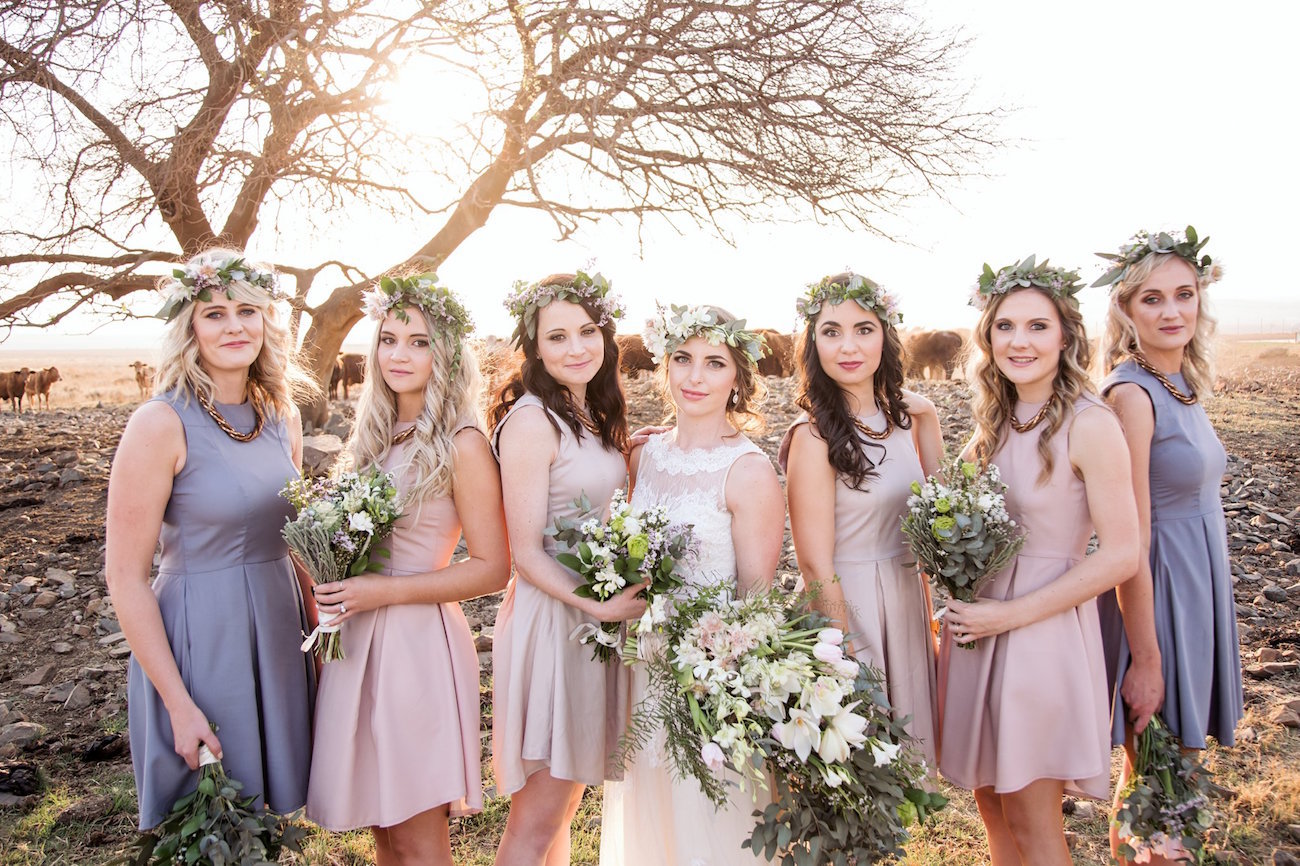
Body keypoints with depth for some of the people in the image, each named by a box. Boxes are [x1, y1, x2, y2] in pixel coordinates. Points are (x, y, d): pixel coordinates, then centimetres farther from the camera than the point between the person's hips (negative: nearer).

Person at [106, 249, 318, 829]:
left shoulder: (281, 415, 3)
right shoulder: (161, 424, -15)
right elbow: (126, 577, -14)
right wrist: (180, 705, -15)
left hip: (279, 627, 6)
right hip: (199, 636, -5)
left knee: (268, 812, 19)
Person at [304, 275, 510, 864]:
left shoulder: (462, 444, -12)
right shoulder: (377, 434, 9)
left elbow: (492, 569, -12)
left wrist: (383, 591, -16)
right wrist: (341, 582, 3)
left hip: (419, 641, -6)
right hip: (358, 639, 7)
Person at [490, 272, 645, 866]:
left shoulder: (592, 416, 11)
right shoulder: (531, 420, -16)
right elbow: (526, 554, -17)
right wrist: (597, 606, -23)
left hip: (594, 616, 9)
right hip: (552, 617, -8)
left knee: (566, 803, 18)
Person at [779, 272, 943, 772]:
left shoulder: (901, 415, 2)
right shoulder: (815, 434, -18)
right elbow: (816, 566, -18)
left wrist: (927, 421, 4)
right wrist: (849, 661, -17)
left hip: (908, 599, 7)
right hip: (847, 606, -7)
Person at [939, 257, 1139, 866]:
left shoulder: (1088, 425, -15)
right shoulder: (996, 421, 6)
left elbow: (1121, 556, -16)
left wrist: (1009, 614, -16)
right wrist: (960, 602, -2)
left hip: (1045, 628, -6)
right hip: (979, 623, 6)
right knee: (991, 802, 16)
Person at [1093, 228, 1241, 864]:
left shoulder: (1183, 385, 8)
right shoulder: (1131, 394, -19)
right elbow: (1129, 542, -21)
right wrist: (1145, 660, -20)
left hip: (1197, 589, 8)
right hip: (1154, 595, -8)